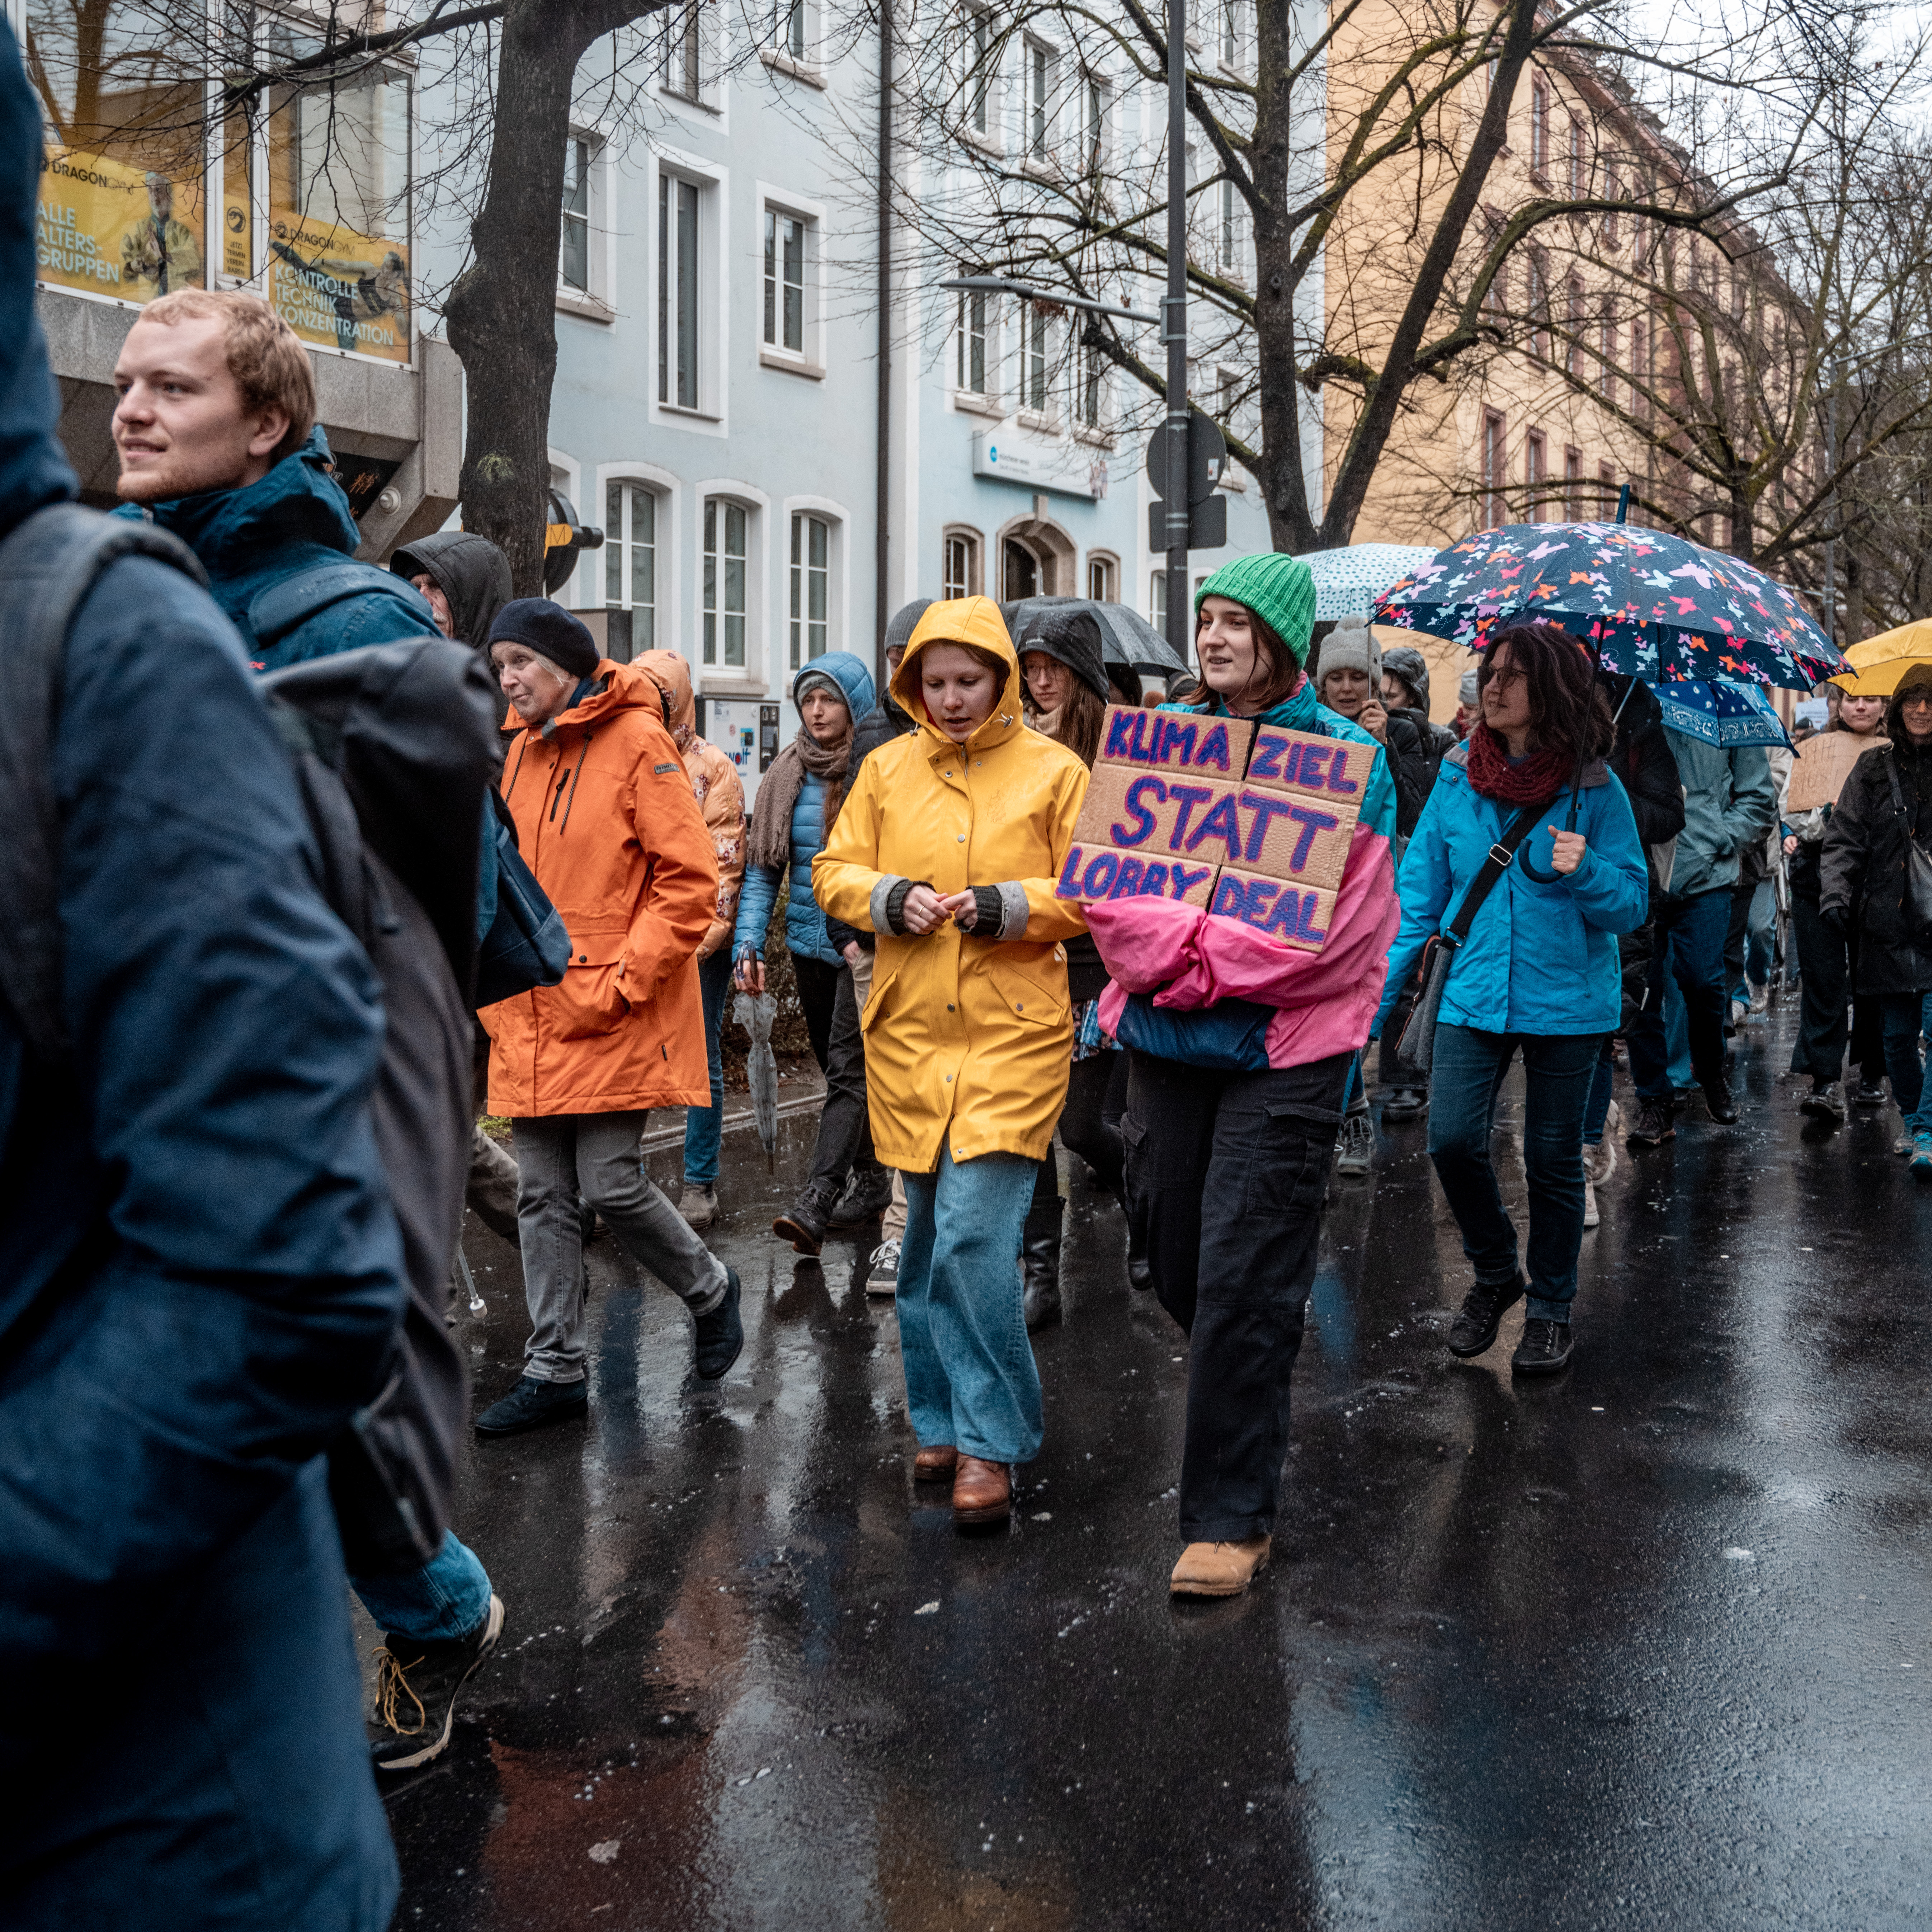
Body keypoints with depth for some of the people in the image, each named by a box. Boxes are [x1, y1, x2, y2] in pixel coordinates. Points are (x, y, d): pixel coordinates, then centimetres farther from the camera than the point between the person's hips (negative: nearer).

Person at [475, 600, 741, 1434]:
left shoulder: (636, 741, -8)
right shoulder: (521, 752, 13)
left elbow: (690, 880, -13)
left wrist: (624, 981, -17)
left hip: (611, 1018, -7)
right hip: (530, 1019, 7)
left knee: (610, 1182, -6)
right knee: (541, 1194, 8)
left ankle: (710, 1291, 22)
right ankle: (554, 1371, 17)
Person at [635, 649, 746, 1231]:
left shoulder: (711, 768, 1)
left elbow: (724, 859, -4)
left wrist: (707, 934, -13)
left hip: (697, 941, -3)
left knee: (701, 1062, 4)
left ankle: (700, 1182, 13)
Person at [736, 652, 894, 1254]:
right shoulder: (785, 776, 8)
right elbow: (763, 866, 8)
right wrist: (749, 941, -1)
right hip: (810, 939, 6)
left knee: (848, 1068, -12)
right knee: (836, 1064, 15)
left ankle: (815, 1204, -18)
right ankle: (872, 1180, 29)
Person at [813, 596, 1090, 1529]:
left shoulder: (1054, 771, 1)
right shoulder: (887, 768, 9)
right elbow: (833, 872, 11)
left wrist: (1006, 906, -16)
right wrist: (889, 898, -9)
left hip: (1014, 1036, -4)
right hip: (910, 1033, 4)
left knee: (974, 1234, -14)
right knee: (929, 1237, 12)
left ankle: (991, 1442, -2)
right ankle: (943, 1419, 27)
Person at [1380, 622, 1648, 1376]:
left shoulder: (1593, 788, -6)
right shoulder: (1458, 776, 1)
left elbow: (1633, 905, -3)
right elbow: (1420, 888, 7)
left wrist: (1587, 874, -24)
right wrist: (1381, 981, -1)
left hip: (1566, 1000, -2)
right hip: (1475, 992, 2)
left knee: (1553, 1158, 6)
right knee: (1452, 1138, -9)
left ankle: (1551, 1307, 27)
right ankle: (1495, 1274, 19)